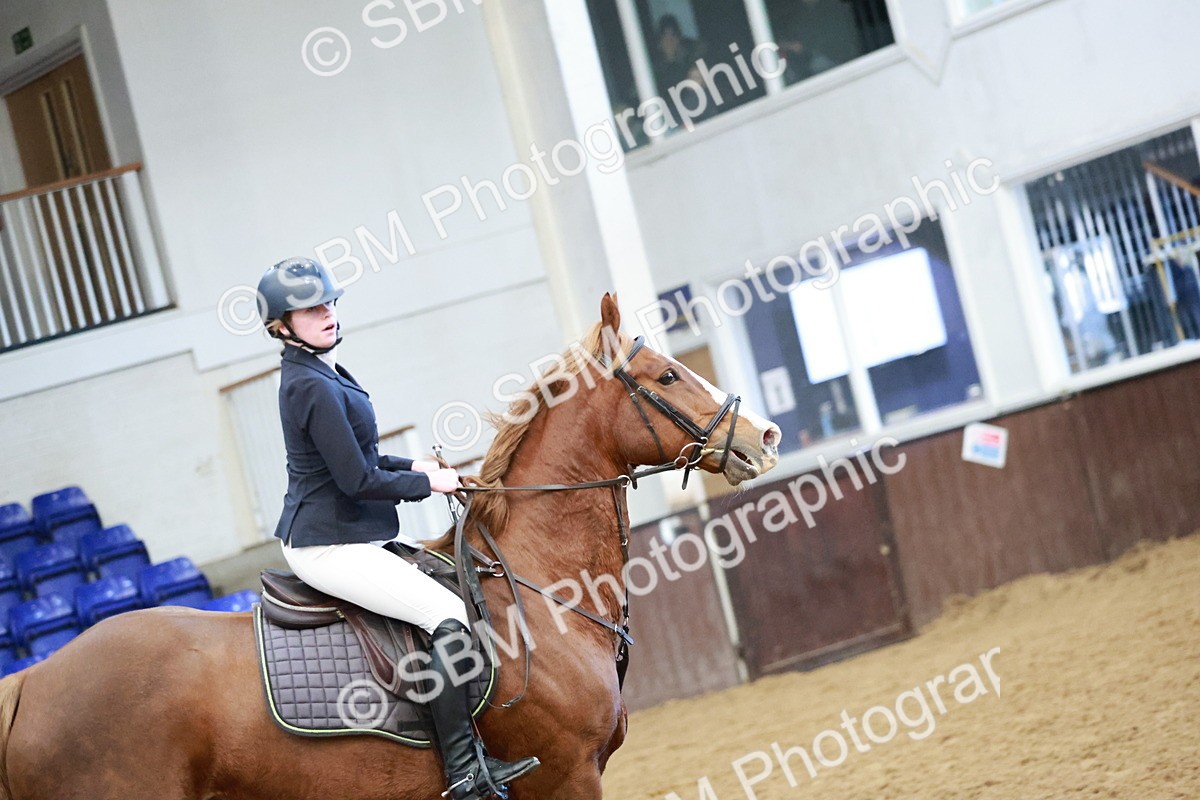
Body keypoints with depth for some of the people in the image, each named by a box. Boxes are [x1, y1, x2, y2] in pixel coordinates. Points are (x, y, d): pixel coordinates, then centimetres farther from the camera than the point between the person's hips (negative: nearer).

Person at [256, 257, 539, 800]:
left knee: (439, 582, 23)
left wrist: (412, 465, 9)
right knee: (448, 614, -21)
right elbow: (359, 481, -21)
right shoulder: (314, 387, -19)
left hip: (344, 537, 11)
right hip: (329, 547, -11)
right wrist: (427, 483, -7)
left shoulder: (312, 374, 13)